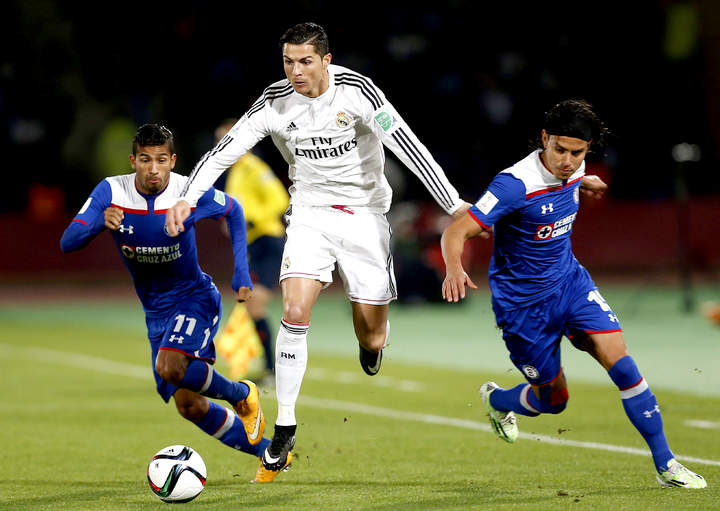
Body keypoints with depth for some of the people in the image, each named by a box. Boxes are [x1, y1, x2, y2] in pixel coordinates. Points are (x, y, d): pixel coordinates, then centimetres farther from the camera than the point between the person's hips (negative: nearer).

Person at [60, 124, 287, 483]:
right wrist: (100, 222, -41)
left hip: (195, 298, -4)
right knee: (189, 406, 4)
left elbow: (233, 211, 4)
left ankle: (241, 394, -3)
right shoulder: (111, 192, -14)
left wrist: (242, 271, -4)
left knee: (171, 367, -32)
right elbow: (67, 242, -20)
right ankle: (269, 453, 22)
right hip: (156, 311, 4)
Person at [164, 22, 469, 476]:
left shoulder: (354, 90, -17)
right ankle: (285, 427, -8)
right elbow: (225, 150, -7)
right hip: (311, 213, 1)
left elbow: (407, 147, -21)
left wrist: (454, 204, -25)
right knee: (295, 312, -19)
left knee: (372, 334, 1)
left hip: (365, 213, -1)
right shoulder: (275, 103, -10)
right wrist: (188, 198, -23)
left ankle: (373, 340, 43)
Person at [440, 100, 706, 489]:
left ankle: (665, 465, -7)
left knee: (619, 358, -14)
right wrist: (454, 269, -50)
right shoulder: (515, 184, -27)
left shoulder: (572, 172, -6)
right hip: (522, 302, -5)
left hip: (570, 281, 5)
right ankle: (495, 400, 40)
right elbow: (456, 231, -30)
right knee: (553, 400, 4)